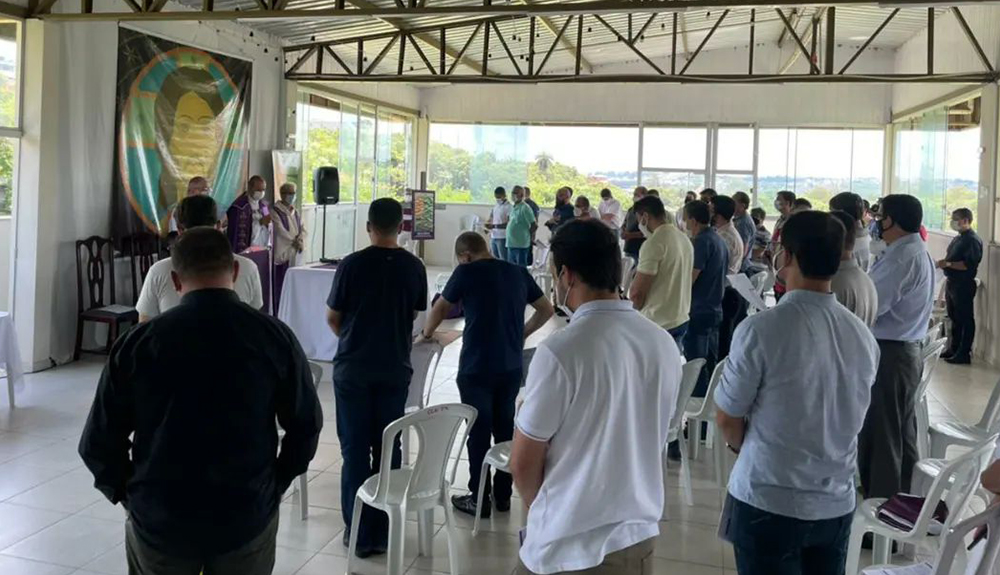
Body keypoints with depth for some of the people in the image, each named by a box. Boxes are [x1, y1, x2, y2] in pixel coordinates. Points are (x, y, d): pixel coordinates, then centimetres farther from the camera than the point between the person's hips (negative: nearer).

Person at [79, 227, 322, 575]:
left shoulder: (137, 342, -10)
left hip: (158, 518, 0)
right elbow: (306, 426, -2)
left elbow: (98, 442, -5)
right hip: (249, 515, 0)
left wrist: (127, 494, 11)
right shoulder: (275, 336, -9)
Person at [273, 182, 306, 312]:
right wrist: (295, 241, -9)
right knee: (281, 286, -6)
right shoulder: (275, 211, -7)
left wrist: (300, 240, -9)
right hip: (281, 253, -7)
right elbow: (281, 232, -13)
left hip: (294, 254, 7)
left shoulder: (295, 212, 16)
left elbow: (302, 228, 10)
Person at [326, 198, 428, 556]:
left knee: (355, 450, 6)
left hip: (353, 369, -2)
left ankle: (360, 533, 10)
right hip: (395, 369, 2)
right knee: (388, 449, 10)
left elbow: (332, 318, 0)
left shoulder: (352, 265, -10)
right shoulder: (414, 267, -2)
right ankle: (383, 531, 17)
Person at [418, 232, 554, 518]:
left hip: (476, 367, -4)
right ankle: (502, 495, 25)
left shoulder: (467, 272, -7)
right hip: (511, 366, 5)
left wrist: (426, 334, 25)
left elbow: (440, 308, 8)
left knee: (479, 432, 5)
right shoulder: (519, 273, 5)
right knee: (505, 429, 14)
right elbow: (547, 310, 13)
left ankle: (479, 499, 13)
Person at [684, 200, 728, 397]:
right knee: (711, 361, 15)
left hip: (698, 312, -9)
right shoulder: (720, 241, 12)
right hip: (714, 310, 9)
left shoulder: (702, 242, -17)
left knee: (696, 364, -3)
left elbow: (689, 279, -20)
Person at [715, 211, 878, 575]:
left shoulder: (761, 329, -19)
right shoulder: (863, 336, -2)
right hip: (837, 503, 5)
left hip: (768, 502, -5)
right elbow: (846, 419, 11)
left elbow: (727, 417, -8)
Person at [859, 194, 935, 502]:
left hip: (887, 353, -10)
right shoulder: (918, 252, 12)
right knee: (901, 432, 17)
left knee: (878, 434, -1)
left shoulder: (901, 258, -20)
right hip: (906, 350, 10)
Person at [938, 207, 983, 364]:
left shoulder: (973, 240, -15)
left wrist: (948, 264, -24)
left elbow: (969, 264, -25)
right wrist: (943, 262, 6)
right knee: (954, 317, 16)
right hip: (952, 282, 10)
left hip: (963, 285, -10)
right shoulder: (958, 238, 14)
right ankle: (954, 348, 26)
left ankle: (964, 353, 2)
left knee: (965, 319, -2)